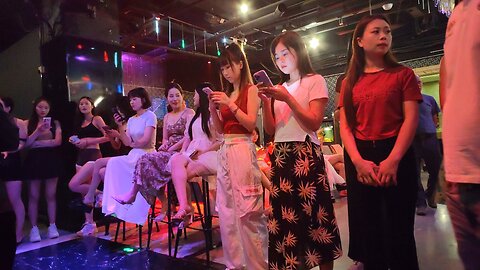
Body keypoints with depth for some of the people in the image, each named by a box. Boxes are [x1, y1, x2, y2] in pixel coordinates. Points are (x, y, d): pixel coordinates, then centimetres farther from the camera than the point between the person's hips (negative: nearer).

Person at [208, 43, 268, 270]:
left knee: (247, 208, -6)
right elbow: (220, 129, 15)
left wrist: (230, 105, -14)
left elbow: (251, 124, -9)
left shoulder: (250, 90, 1)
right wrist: (213, 108, 1)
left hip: (243, 150, -7)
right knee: (227, 208, 9)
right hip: (225, 151, 7)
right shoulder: (227, 94, 19)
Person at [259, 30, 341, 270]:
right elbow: (270, 129, 9)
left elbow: (314, 123, -9)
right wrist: (266, 102, -5)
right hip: (280, 156, 5)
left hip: (305, 154, -5)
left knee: (313, 213, -2)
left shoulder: (315, 81, 2)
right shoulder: (279, 88, 17)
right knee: (286, 215, 6)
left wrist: (289, 99, -16)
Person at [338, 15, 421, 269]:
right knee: (367, 227, 10)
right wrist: (358, 161, -12)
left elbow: (411, 118, -4)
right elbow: (345, 125, 3)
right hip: (359, 158, 2)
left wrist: (393, 160, -16)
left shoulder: (403, 74, 5)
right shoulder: (349, 82, 11)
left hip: (396, 155, -2)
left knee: (397, 228, 4)